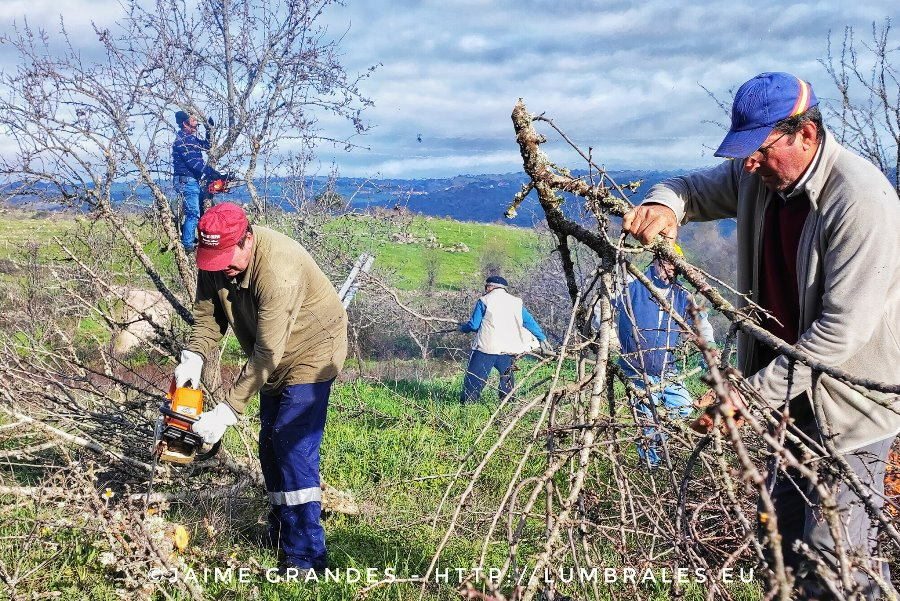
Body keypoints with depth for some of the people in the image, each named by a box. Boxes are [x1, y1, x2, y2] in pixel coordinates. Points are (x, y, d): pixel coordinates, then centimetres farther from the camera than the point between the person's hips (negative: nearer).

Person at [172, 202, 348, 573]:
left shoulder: (278, 269, -36)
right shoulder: (215, 262, -12)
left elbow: (267, 353, -34)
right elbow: (207, 316, -4)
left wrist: (227, 411, -33)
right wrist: (192, 358, -23)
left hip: (310, 354, -8)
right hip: (274, 362, 9)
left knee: (294, 448, -16)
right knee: (271, 445, 14)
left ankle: (306, 557, -12)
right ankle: (281, 534, 30)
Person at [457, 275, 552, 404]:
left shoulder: (484, 301, 1)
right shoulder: (516, 302, 12)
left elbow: (474, 325, 0)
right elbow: (530, 322, 12)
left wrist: (462, 327, 20)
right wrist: (542, 339, 19)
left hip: (487, 348, -4)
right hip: (508, 349, 4)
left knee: (474, 379, 0)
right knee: (507, 376, 19)